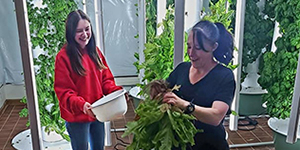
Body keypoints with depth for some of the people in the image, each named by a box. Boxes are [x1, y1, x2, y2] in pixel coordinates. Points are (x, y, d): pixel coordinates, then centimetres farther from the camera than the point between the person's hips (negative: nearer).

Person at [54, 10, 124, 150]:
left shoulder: (95, 51, 3)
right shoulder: (63, 57, -16)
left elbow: (105, 79, 6)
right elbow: (63, 91, -17)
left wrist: (116, 91, -14)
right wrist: (80, 104, -33)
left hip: (97, 113, 6)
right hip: (77, 117, -5)